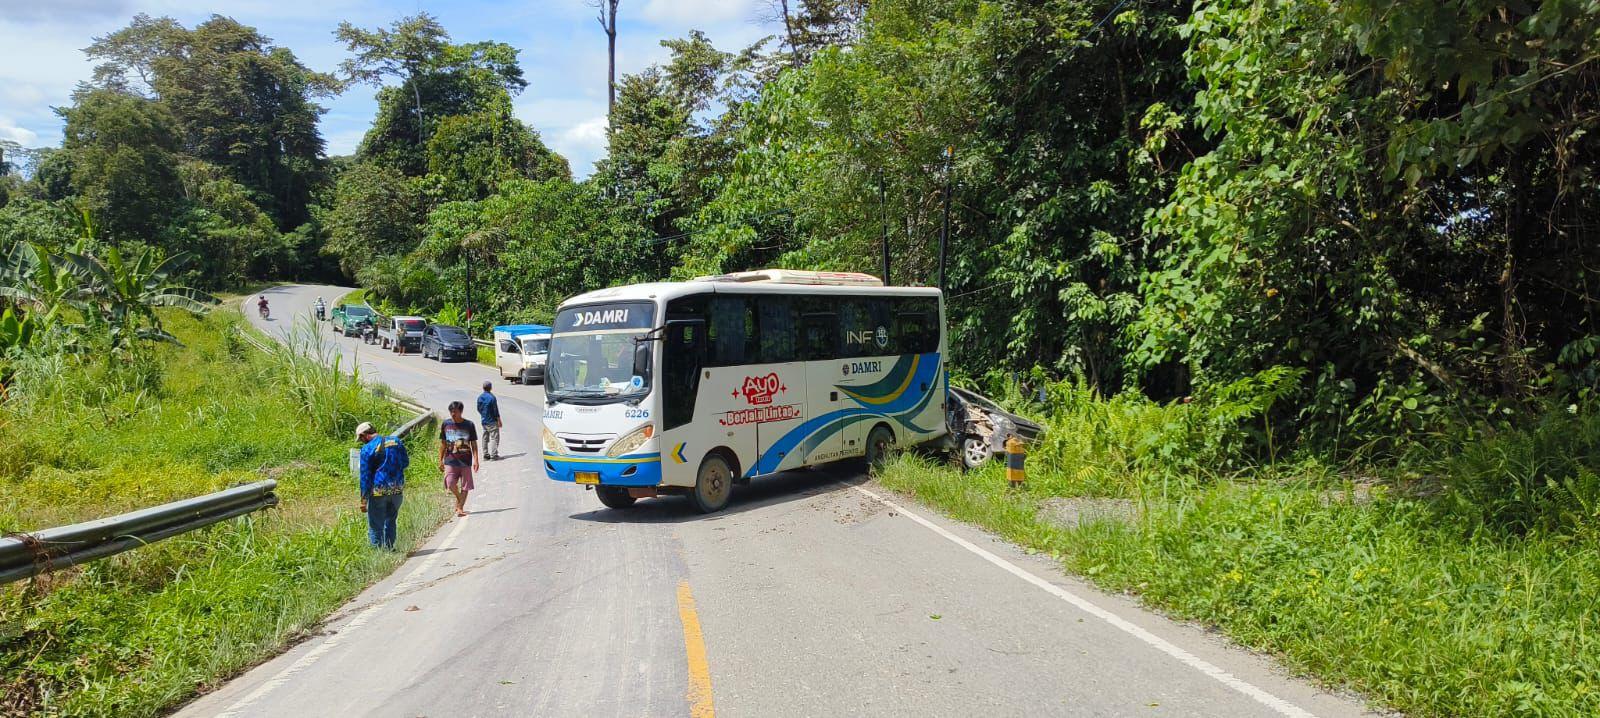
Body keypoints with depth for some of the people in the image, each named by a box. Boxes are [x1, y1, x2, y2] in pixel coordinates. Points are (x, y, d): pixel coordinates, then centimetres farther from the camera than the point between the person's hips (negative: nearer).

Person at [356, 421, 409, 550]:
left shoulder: (367, 449, -7)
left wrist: (363, 500, -5)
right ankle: (389, 548, 21)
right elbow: (405, 463, 17)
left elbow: (365, 476, -7)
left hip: (379, 491, -5)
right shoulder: (396, 441, 7)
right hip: (398, 489, 5)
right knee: (390, 521, 19)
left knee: (375, 525, 4)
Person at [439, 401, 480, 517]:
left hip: (465, 461, -1)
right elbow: (443, 444, 10)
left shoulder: (469, 425, -2)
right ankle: (459, 499, 17)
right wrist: (440, 460, 8)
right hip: (451, 460, 1)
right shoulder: (446, 424, 3)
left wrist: (475, 460, -7)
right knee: (450, 484, -12)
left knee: (465, 486, 1)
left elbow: (474, 444, 2)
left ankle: (460, 508, 13)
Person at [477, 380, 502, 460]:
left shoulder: (480, 397, 4)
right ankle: (493, 455, -9)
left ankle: (486, 454, 18)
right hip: (492, 421, -7)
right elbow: (495, 410, -15)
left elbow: (478, 409, 13)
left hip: (483, 421, 7)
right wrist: (499, 420, -9)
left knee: (485, 438, 14)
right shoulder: (492, 397, -16)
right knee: (494, 437, -4)